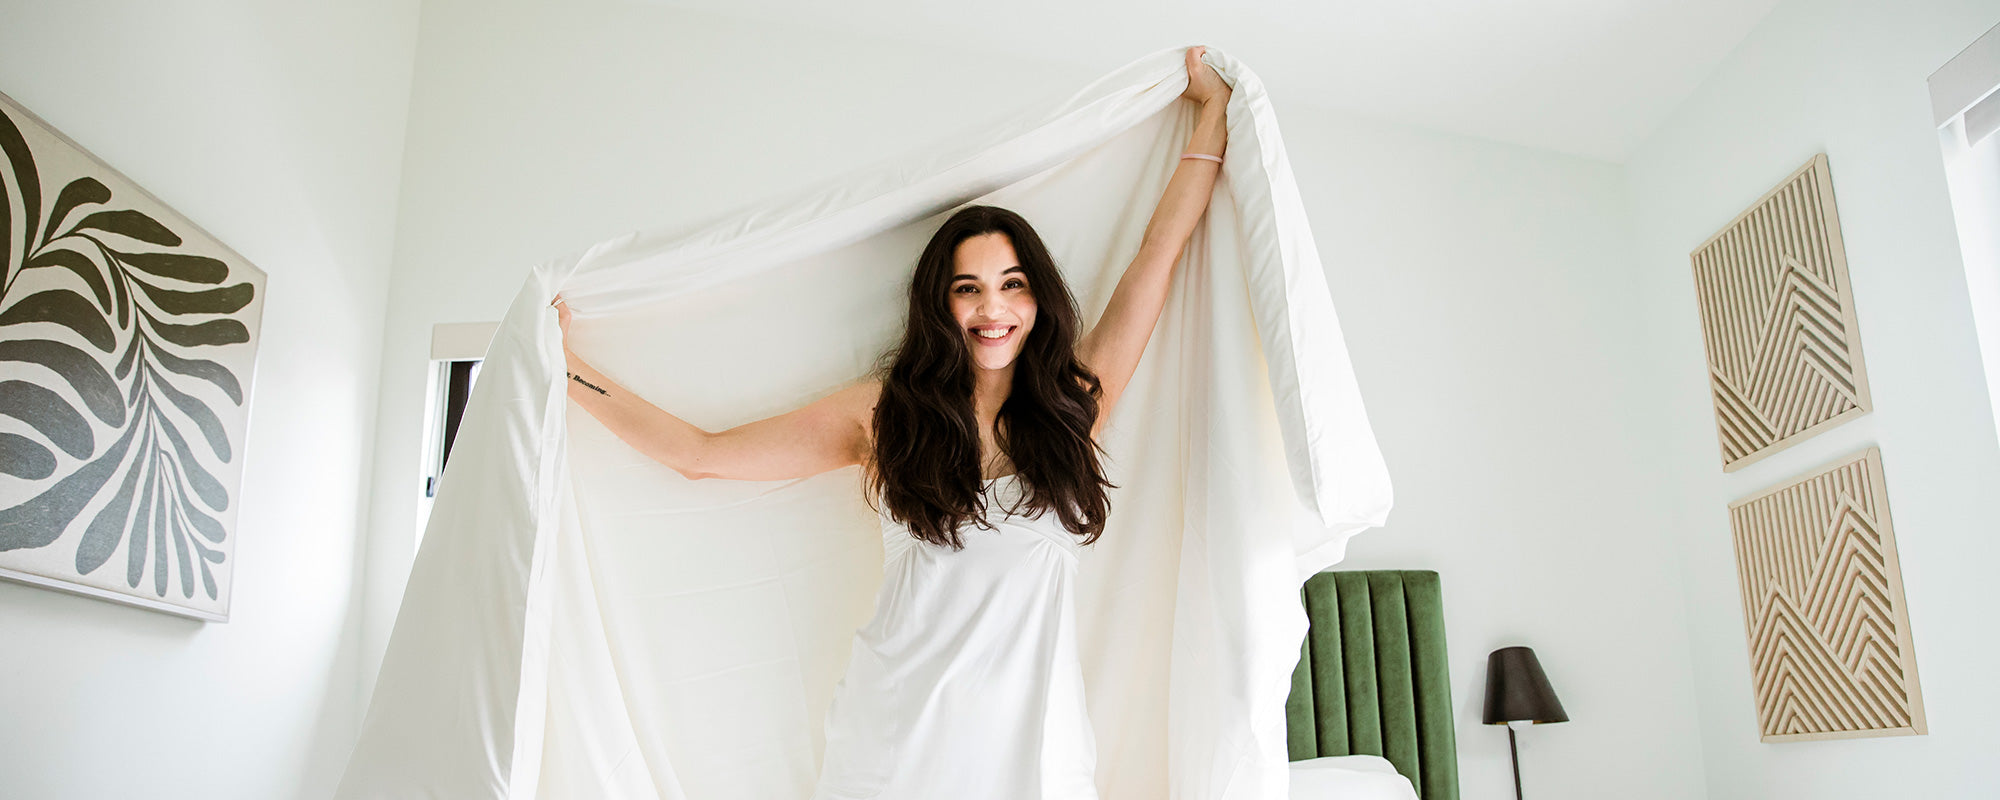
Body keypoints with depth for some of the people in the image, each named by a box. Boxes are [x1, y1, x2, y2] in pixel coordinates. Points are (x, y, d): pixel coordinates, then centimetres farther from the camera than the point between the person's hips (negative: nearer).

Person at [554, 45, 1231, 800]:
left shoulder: (1072, 406, 2)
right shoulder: (887, 412, 2)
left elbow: (1157, 254, 9)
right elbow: (699, 452, 6)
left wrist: (1214, 109, 17)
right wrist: (567, 368, 6)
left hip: (1036, 739, 1)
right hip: (896, 735, 0)